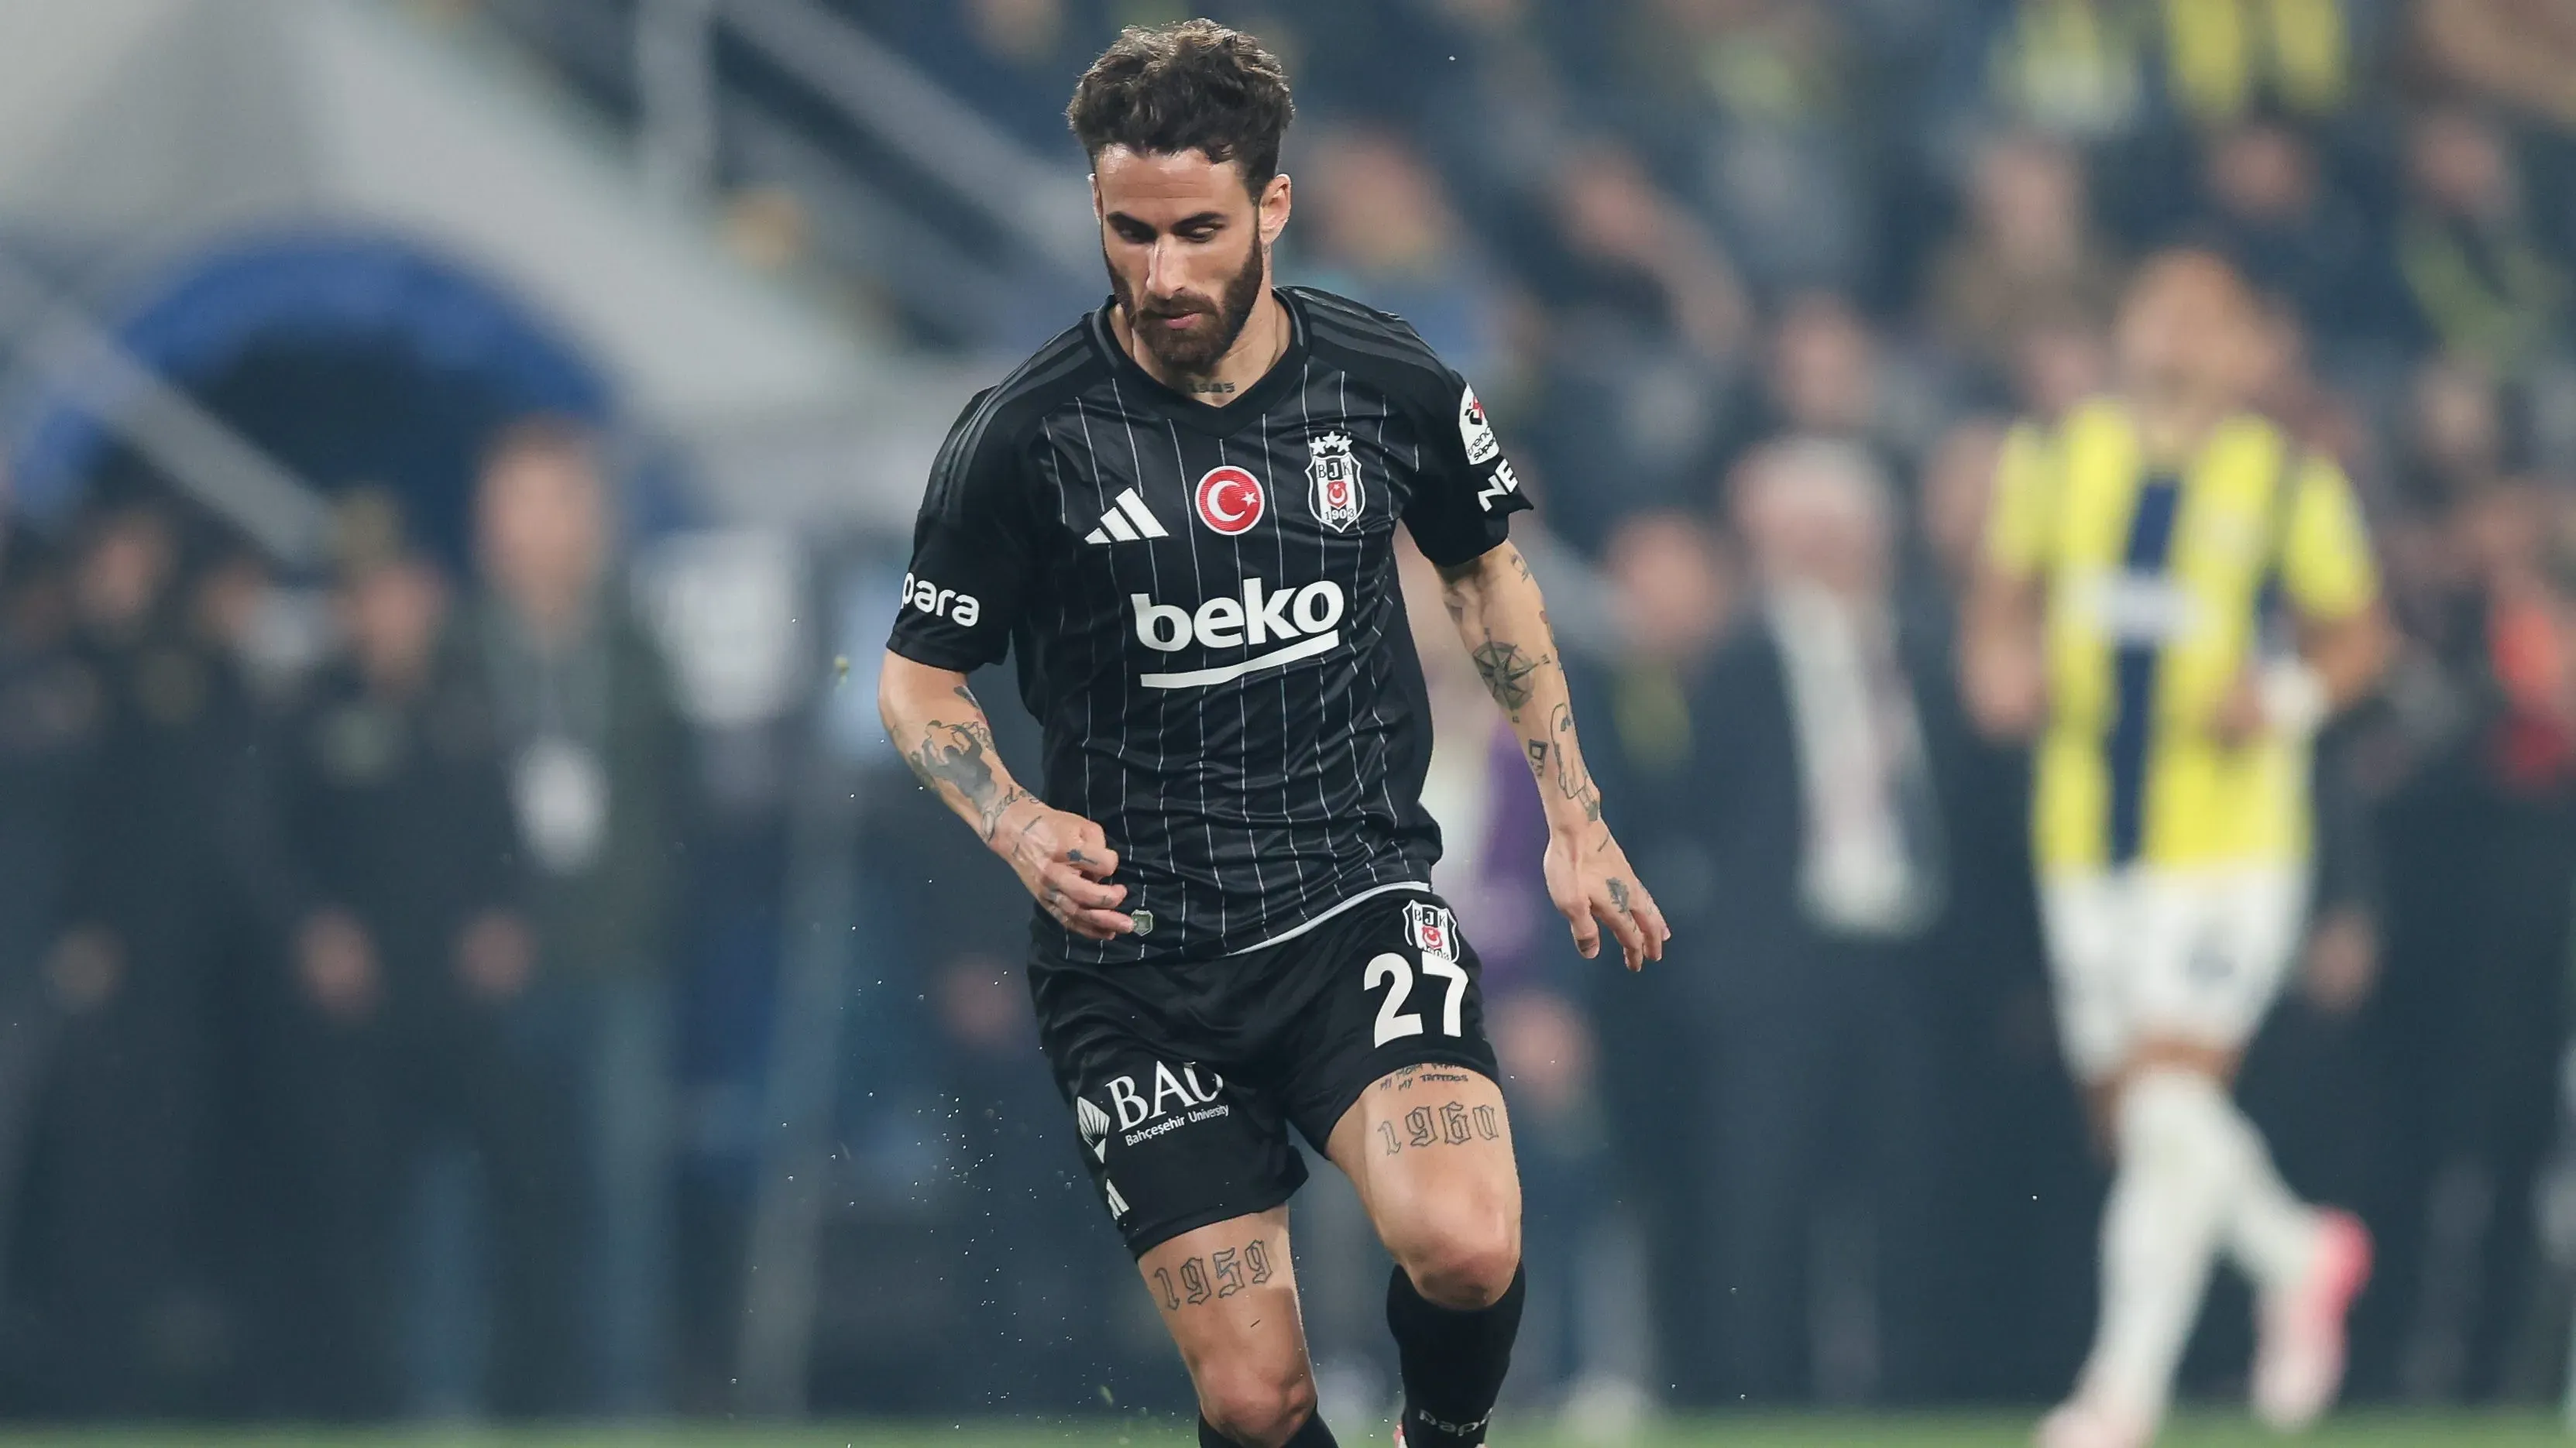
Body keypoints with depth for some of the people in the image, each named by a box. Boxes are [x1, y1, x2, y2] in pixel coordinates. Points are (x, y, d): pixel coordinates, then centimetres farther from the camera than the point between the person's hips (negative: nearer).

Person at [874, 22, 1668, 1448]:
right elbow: (918, 678, 3)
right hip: (1135, 949, -1)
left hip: (1358, 900, 1)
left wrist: (1573, 815, 17)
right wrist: (1018, 827, -15)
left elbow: (1485, 571, 18)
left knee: (1466, 1250, -26)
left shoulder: (1389, 385, -2)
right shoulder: (1024, 435, -8)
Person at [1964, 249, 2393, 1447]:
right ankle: (2300, 1255, 37)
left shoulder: (2288, 485, 0)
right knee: (2132, 1117, 9)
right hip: (2089, 842, 4)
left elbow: (2359, 631, 7)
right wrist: (1999, 669, -7)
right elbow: (2002, 600, 15)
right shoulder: (2053, 460, 8)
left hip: (2229, 841, -4)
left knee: (2168, 1107, -15)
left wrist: (2289, 696, -13)